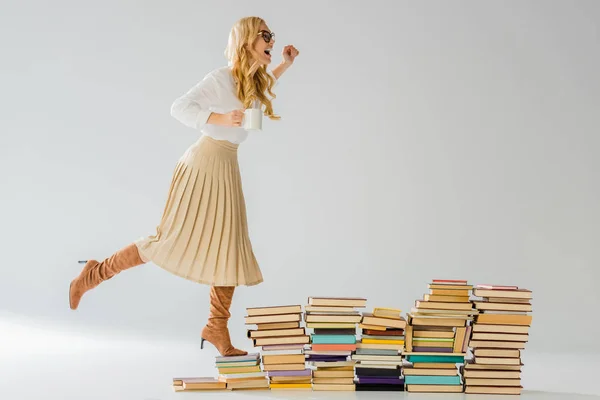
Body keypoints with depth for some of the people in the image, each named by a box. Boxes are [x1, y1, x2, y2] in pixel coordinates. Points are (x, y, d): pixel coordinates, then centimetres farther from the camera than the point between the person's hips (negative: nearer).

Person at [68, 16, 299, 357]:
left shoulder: (254, 82, 12)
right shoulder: (222, 78, -13)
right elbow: (180, 108, -18)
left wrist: (285, 65, 30)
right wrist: (222, 119, -29)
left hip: (227, 170, 8)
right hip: (205, 165, -8)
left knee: (230, 251, 5)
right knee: (171, 240, -7)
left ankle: (217, 327, 14)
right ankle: (95, 274, 8)